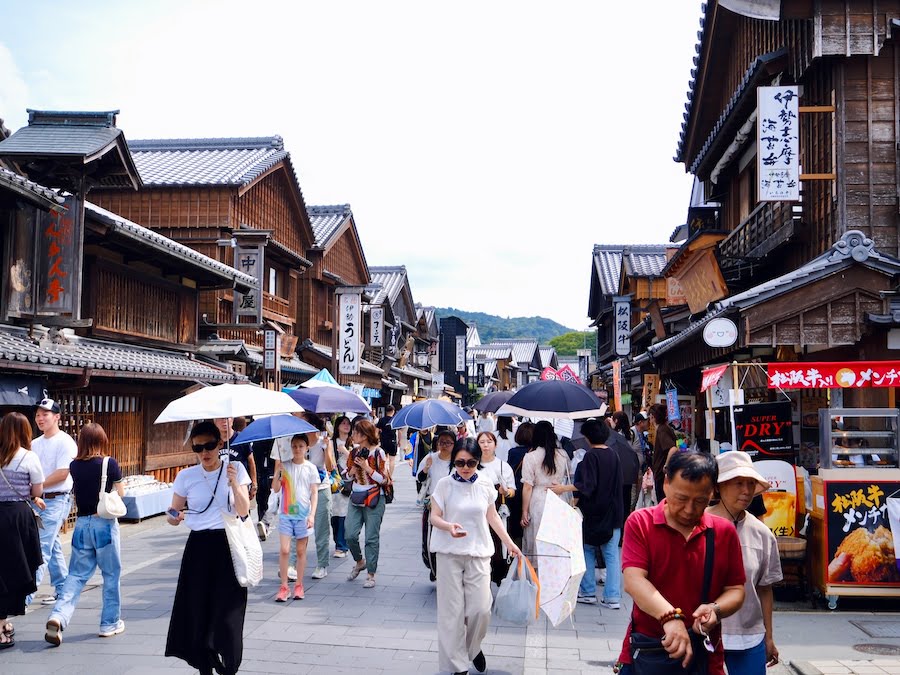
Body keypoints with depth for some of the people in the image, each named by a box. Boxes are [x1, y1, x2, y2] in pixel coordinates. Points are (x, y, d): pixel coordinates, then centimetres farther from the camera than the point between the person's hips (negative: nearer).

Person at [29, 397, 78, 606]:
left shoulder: (65, 442, -10)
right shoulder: (35, 444, 13)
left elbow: (62, 474, -17)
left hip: (57, 500, -8)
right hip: (38, 500, 8)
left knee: (42, 547, -10)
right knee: (52, 546, 15)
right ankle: (62, 588, 25)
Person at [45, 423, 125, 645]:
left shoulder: (74, 466, 1)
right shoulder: (110, 464, -10)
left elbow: (76, 494, 10)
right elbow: (120, 494, 0)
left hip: (82, 524, 4)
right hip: (105, 523, -3)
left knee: (76, 575, 10)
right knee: (111, 575, 10)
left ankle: (58, 616, -10)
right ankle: (110, 623, 17)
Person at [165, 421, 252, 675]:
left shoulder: (236, 469, 0)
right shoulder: (186, 476, 2)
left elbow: (243, 511, -7)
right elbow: (172, 516, 8)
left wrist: (233, 482, -19)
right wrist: (175, 516, -14)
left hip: (228, 545, -1)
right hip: (199, 547, 2)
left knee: (227, 613, -4)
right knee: (198, 611, 2)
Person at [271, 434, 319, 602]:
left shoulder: (311, 468, 1)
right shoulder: (284, 466, 4)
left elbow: (314, 493, 0)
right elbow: (276, 489, 0)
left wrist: (312, 515, -8)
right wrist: (277, 472, -16)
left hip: (303, 514, 0)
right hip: (286, 514, 1)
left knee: (301, 551, 7)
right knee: (284, 550, -6)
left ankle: (299, 585, 18)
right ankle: (283, 586, 3)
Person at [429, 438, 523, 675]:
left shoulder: (486, 486, 3)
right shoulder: (445, 484, -5)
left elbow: (492, 517, 13)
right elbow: (434, 517, -5)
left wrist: (510, 543, 11)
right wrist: (448, 526, -25)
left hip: (478, 553, 2)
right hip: (450, 553, -2)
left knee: (481, 609, -4)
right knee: (452, 610, -1)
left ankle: (473, 647, 26)